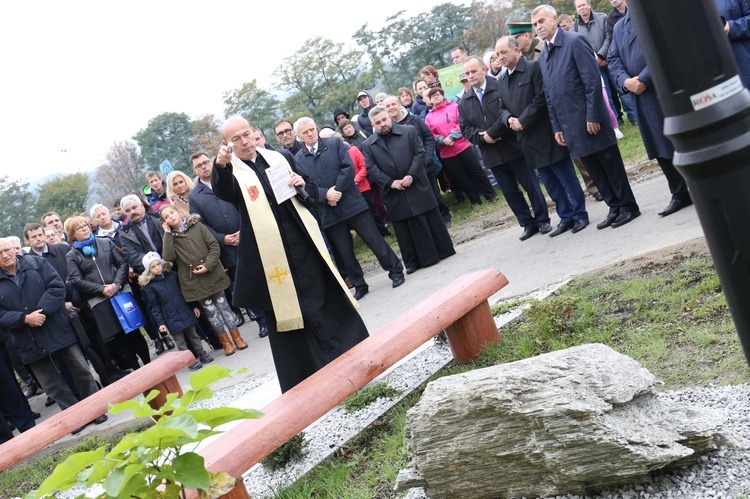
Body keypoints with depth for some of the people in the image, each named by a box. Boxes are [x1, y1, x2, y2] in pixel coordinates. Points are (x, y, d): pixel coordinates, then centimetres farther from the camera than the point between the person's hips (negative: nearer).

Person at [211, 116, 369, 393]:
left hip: (304, 247, 3)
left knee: (325, 302, 12)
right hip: (270, 258, -3)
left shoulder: (280, 158, 9)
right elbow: (223, 191, -27)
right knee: (284, 317, 5)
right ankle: (304, 383, 17)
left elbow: (312, 195, 17)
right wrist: (221, 166, -47)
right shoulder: (231, 172, -2)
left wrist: (303, 186, -6)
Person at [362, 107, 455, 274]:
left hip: (417, 186, -1)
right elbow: (372, 169, -2)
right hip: (394, 194, 1)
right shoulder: (368, 145, 3)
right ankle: (413, 261, 13)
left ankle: (443, 251, 19)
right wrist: (390, 182, -13)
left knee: (431, 220, 6)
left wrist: (411, 175, -14)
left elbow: (419, 153, -3)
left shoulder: (409, 131, 2)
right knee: (404, 228, 6)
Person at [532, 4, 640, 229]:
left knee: (611, 164, 2)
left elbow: (593, 80, -14)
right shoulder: (543, 57, 14)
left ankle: (628, 206, 13)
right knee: (594, 170, 11)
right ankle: (615, 208, 20)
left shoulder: (575, 41, -8)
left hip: (591, 120, -7)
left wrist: (593, 116, -17)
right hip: (572, 126, 7)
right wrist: (557, 127, 11)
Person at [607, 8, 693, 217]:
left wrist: (644, 79, -18)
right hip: (643, 96, 6)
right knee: (659, 146, 9)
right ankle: (680, 194, 19)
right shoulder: (619, 27, 17)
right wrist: (625, 81, -8)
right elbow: (613, 59, 11)